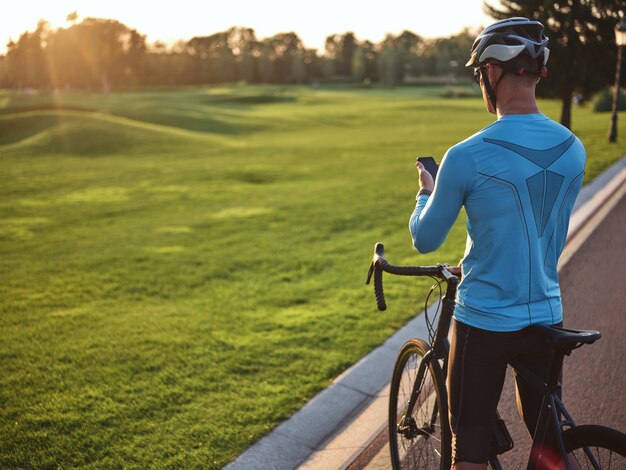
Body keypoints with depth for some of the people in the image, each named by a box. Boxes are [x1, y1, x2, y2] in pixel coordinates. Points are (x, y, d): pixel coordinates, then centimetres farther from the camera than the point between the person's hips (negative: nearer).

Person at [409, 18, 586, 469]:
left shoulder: (467, 156, -20)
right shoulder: (573, 150, -2)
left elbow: (425, 240, -7)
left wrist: (427, 192, 13)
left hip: (484, 322, -5)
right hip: (547, 317, 5)